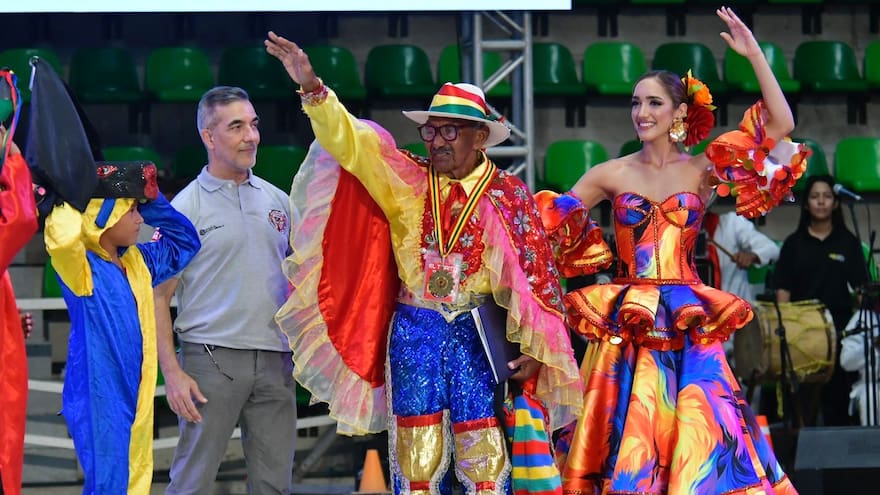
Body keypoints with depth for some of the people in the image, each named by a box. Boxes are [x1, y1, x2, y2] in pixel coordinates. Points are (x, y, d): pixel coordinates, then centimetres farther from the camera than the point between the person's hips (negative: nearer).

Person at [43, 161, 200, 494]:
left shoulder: (138, 262, 12)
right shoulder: (82, 268, -13)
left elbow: (184, 241, 26)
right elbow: (62, 237, -36)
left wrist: (151, 200, 12)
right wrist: (70, 199, -16)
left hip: (134, 399, 8)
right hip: (98, 401, -8)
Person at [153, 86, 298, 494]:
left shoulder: (277, 201, 13)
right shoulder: (186, 208, -1)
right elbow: (159, 297, -2)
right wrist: (171, 372, -11)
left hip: (275, 362, 5)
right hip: (211, 358, -5)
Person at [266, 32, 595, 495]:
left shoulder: (508, 194, -1)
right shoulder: (405, 180, 3)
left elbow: (536, 274, 0)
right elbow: (349, 139, -6)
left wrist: (535, 348, -6)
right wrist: (312, 88, -21)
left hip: (477, 334, -2)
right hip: (415, 333, 2)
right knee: (416, 457, 2)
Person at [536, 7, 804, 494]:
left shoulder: (701, 170, 5)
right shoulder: (612, 174, 7)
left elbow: (780, 124, 0)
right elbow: (549, 216, 13)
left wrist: (755, 54, -4)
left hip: (688, 325, 0)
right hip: (625, 322, 0)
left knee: (698, 433, -7)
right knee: (626, 432, -4)